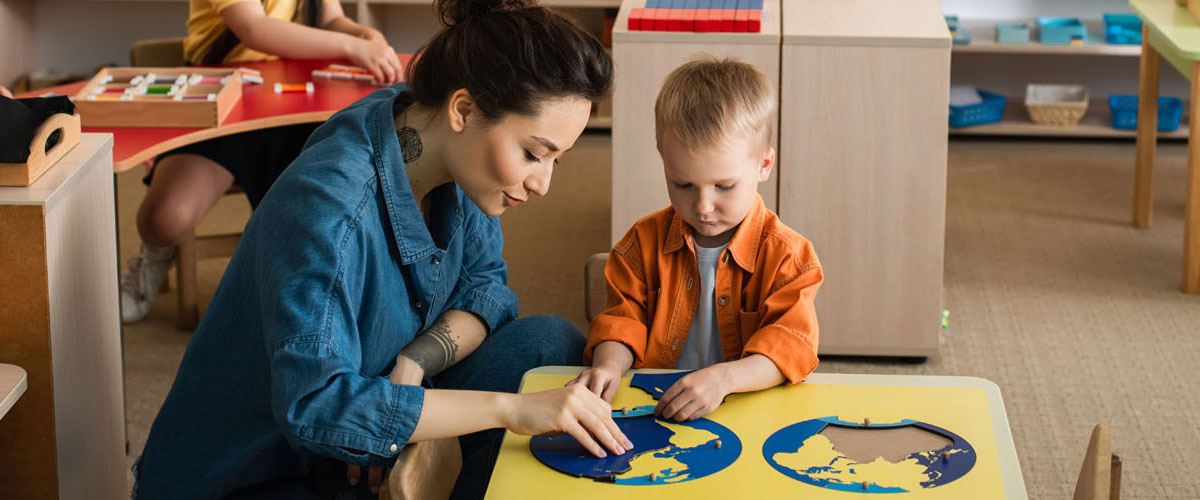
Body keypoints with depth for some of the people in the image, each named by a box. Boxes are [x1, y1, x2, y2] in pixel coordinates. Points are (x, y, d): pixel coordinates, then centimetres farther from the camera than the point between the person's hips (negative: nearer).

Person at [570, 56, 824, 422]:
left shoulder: (785, 255, -3)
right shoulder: (646, 241, 7)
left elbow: (790, 345, -12)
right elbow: (624, 318, 8)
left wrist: (724, 378, -30)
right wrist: (609, 365, -16)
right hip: (652, 404, 1)